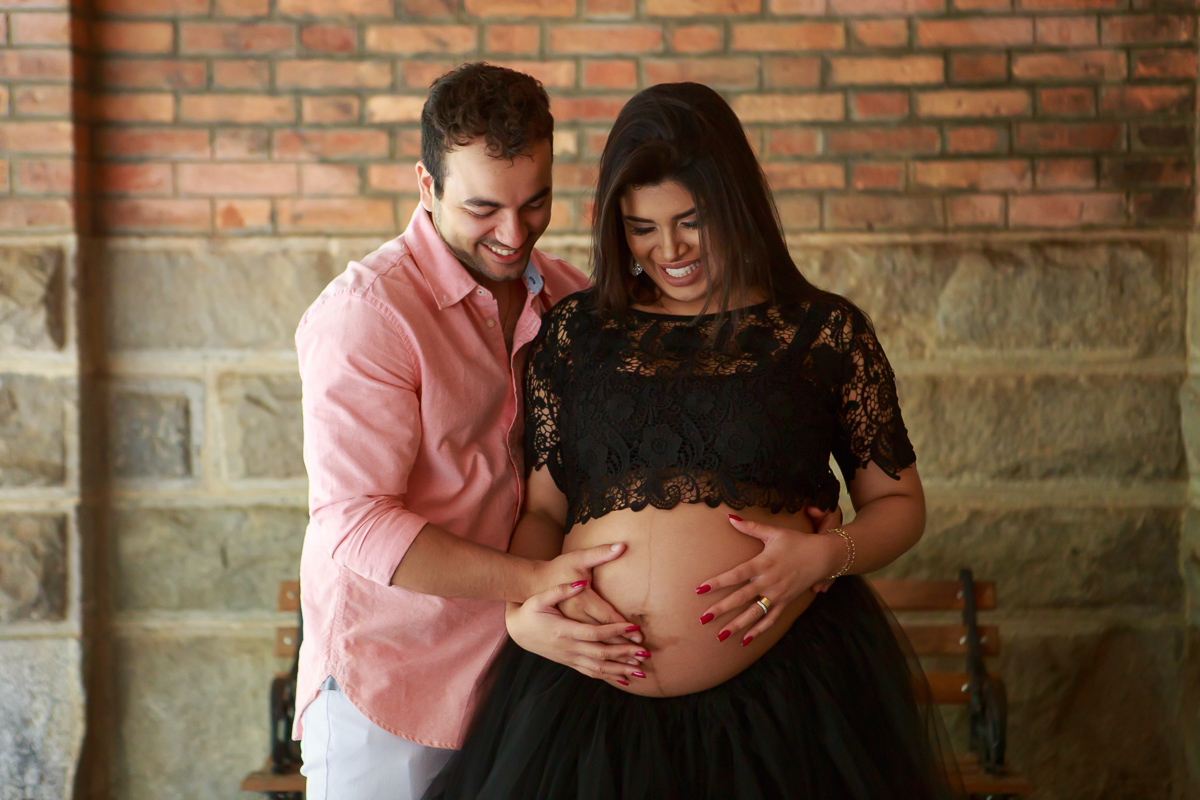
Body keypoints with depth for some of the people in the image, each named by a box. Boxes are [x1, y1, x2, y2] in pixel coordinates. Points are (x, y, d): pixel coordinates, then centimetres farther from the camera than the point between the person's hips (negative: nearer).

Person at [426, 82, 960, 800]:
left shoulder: (824, 332, 3)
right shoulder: (576, 332, 7)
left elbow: (900, 504, 8)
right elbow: (541, 507, 11)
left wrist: (827, 553, -12)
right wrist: (522, 612, -9)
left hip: (783, 694, -1)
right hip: (593, 697, 2)